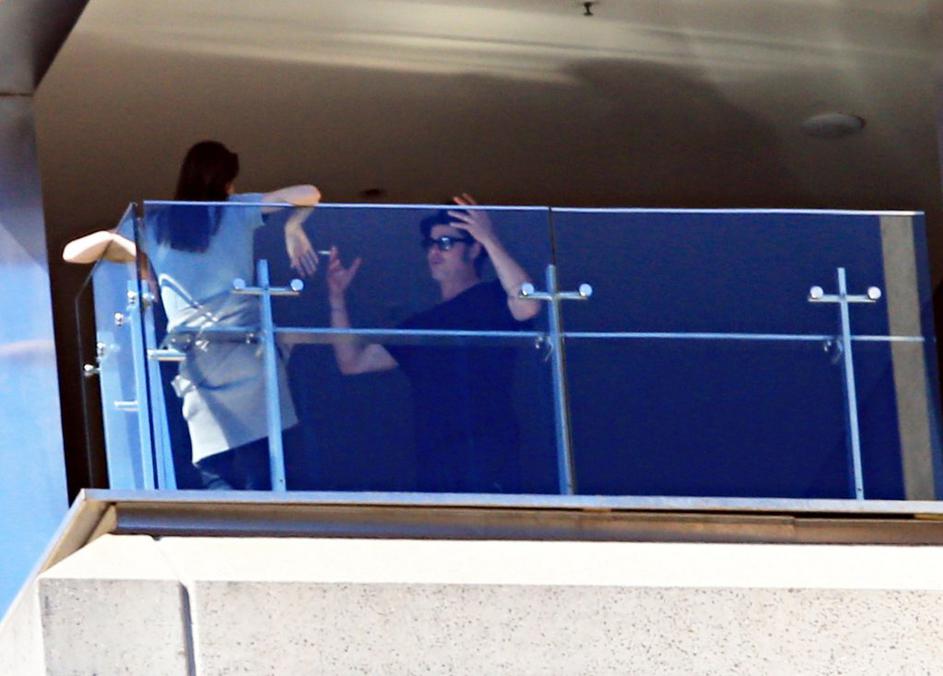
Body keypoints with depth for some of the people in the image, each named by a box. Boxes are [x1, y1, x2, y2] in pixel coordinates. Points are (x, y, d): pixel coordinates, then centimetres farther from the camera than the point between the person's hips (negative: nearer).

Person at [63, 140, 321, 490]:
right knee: (266, 481, -4)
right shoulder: (237, 211, 11)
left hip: (196, 365, 2)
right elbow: (309, 194, 8)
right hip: (249, 355, -2)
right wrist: (292, 228, 20)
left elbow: (72, 252, 19)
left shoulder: (154, 225, 16)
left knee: (219, 482, 2)